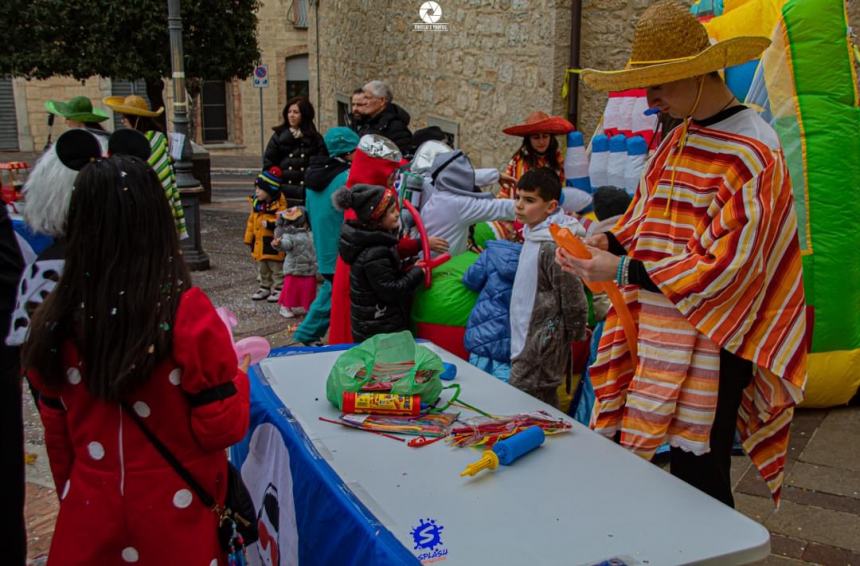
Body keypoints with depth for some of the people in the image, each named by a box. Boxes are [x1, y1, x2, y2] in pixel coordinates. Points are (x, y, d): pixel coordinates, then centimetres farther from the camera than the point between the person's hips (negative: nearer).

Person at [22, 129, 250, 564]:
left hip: (89, 515, 2)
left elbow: (57, 434, 2)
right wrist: (237, 374, 2)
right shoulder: (188, 314, -22)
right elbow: (224, 429, -15)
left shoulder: (57, 320, -10)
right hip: (175, 516, -2)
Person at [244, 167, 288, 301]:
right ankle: (265, 287, 30)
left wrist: (270, 224, -33)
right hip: (259, 243, 7)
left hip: (273, 243, -7)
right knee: (262, 269, 18)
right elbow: (251, 221, 12)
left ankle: (278, 289, 14)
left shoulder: (279, 205, -16)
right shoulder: (256, 203, 6)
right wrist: (249, 238, 12)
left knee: (276, 269, 5)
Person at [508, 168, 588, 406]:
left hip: (541, 347, -9)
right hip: (526, 340, 9)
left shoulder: (552, 247, -22)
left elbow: (574, 299, -18)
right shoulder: (534, 235, 9)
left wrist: (574, 333, -5)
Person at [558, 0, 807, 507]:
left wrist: (622, 271, -18)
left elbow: (726, 266, -20)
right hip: (659, 337, 8)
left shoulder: (751, 154, -16)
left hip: (711, 346, -7)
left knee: (699, 479, 4)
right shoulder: (677, 142, 10)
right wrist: (609, 243, -2)